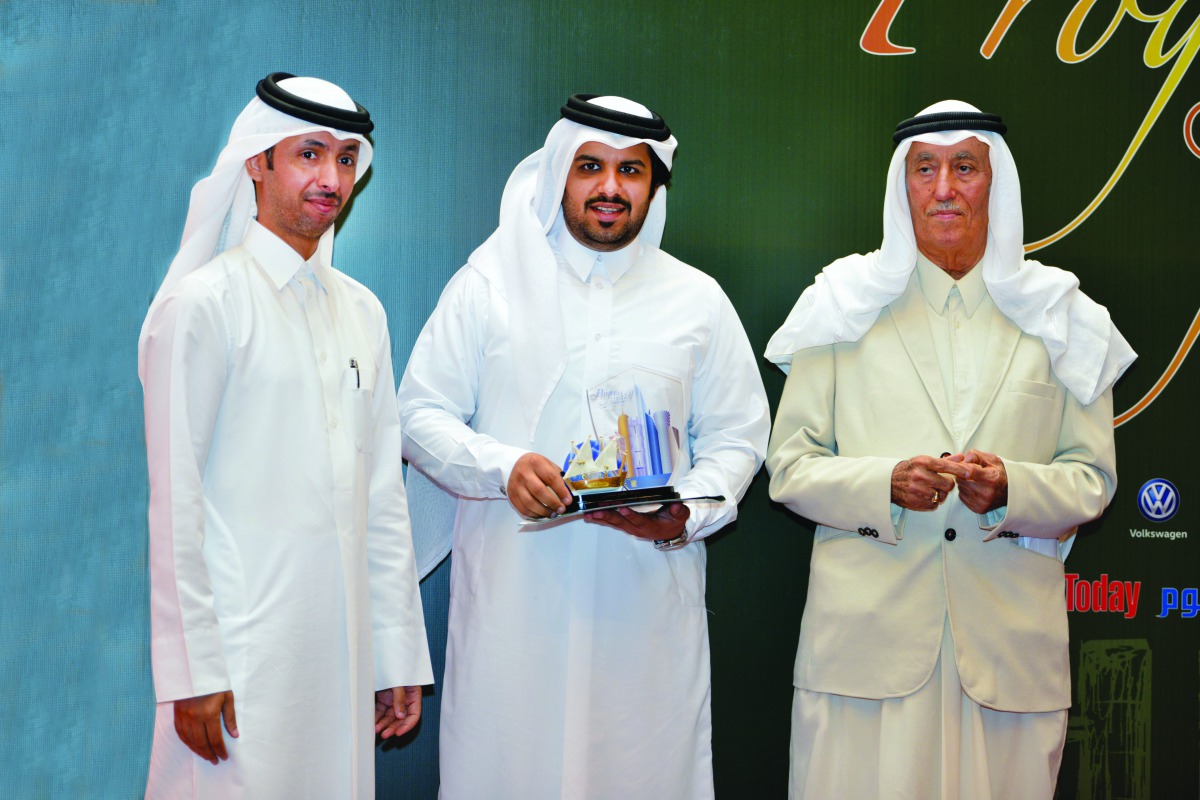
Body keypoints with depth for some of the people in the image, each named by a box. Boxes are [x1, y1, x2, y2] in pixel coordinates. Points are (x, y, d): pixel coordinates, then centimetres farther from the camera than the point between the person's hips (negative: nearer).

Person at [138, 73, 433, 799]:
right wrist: (192, 670, -12)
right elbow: (175, 500, -8)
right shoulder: (203, 303, -6)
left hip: (342, 644, 6)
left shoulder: (363, 311, 13)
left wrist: (400, 654, 11)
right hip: (241, 649, -5)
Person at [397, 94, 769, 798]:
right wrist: (502, 467, -13)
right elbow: (421, 414, 6)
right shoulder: (487, 285, 6)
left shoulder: (698, 299, 11)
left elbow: (737, 435, 12)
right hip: (510, 596, -1)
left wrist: (689, 515, -7)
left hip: (647, 599, 1)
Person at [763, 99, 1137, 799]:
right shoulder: (848, 308, 8)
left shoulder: (1054, 316, 10)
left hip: (1011, 646, 1)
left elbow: (1094, 478, 9)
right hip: (868, 632, -1)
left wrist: (1012, 490, -12)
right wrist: (884, 485, -15)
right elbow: (789, 466, 4)